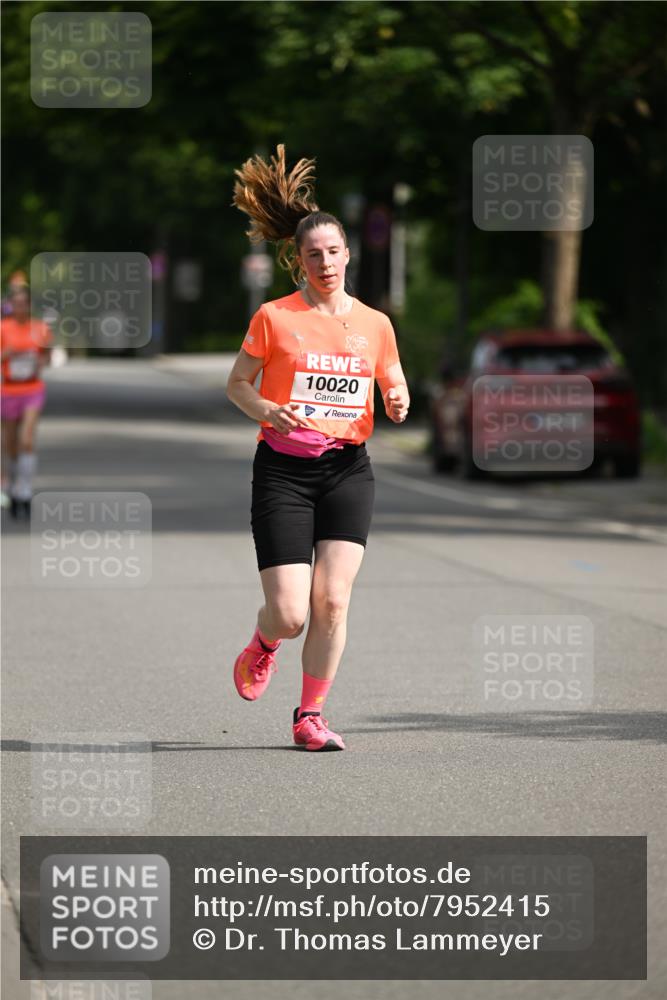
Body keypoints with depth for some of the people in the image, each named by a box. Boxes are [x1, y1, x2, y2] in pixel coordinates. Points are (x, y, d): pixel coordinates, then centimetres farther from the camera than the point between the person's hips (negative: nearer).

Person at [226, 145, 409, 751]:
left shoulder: (374, 325, 7)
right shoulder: (274, 318, -1)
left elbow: (395, 389, 18)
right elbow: (237, 384, 7)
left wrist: (397, 404, -6)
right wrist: (265, 410, -14)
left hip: (348, 470, 2)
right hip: (284, 469, -2)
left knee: (332, 602, -11)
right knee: (290, 614, -9)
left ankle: (310, 716, 4)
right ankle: (263, 646, 29)